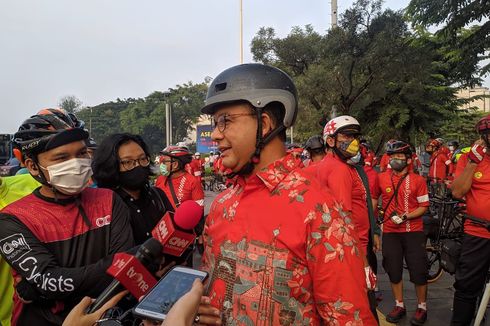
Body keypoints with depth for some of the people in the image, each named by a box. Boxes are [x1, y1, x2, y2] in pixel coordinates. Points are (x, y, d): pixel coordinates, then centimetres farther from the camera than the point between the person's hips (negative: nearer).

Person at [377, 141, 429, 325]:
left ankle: (422, 307, 25)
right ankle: (399, 306, 28)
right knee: (394, 270, 10)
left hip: (414, 231, -1)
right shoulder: (381, 178, -1)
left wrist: (406, 216, -18)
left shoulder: (418, 180, -5)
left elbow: (424, 207, -3)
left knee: (418, 271, 3)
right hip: (390, 232, 2)